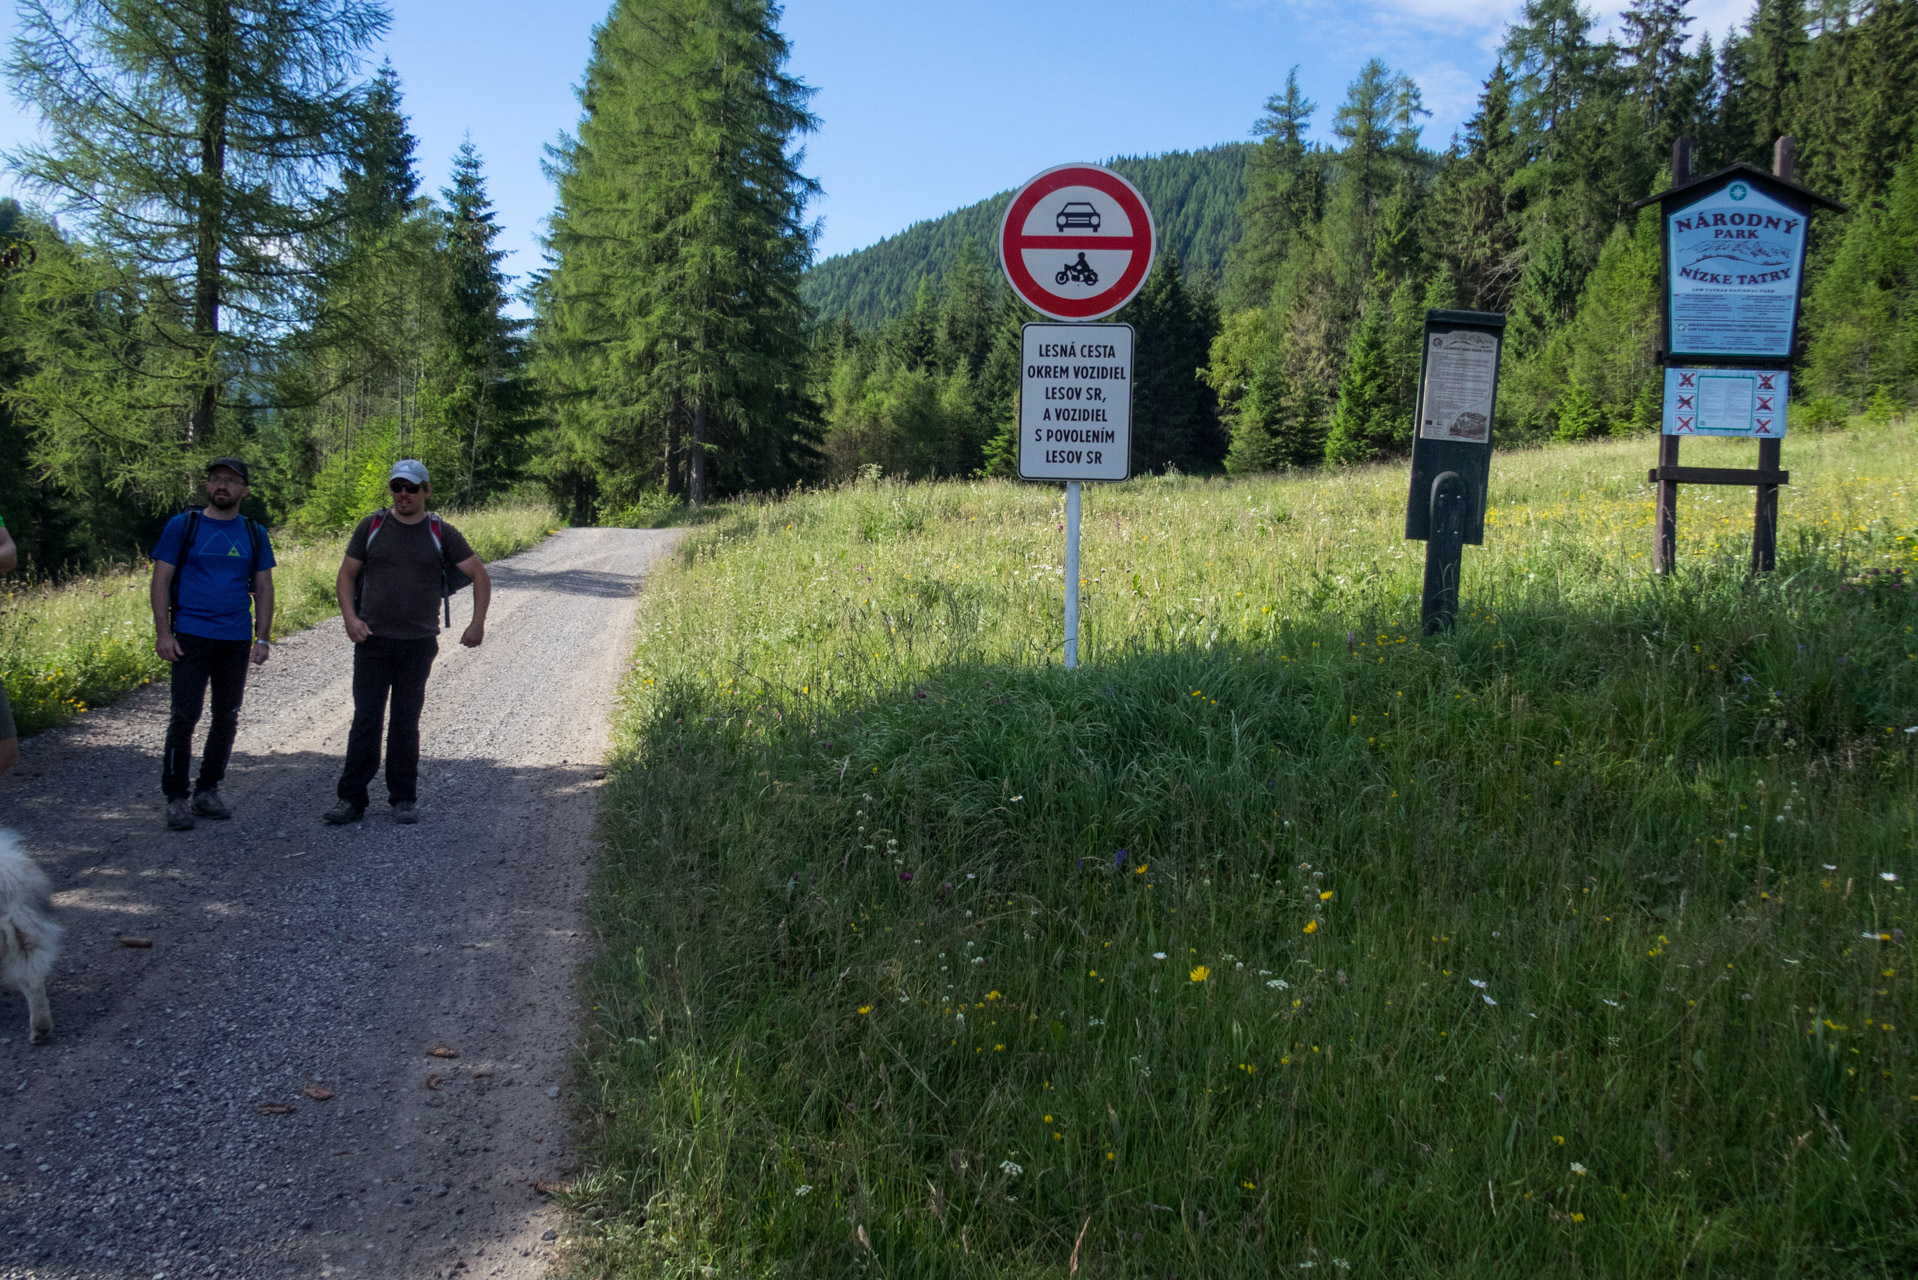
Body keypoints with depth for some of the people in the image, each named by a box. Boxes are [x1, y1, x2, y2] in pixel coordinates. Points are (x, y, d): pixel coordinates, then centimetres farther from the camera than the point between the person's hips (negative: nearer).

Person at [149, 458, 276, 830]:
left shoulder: (254, 534, 10)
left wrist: (263, 638, 3)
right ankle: (176, 798, 3)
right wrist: (163, 633, -9)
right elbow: (160, 581, 0)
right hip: (192, 638, -3)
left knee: (227, 718, 8)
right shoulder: (182, 526, 1)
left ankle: (207, 791, 21)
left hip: (237, 641, 3)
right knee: (184, 717, -6)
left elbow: (263, 588, 11)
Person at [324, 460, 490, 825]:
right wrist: (350, 618, -7)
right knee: (365, 719, -2)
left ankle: (404, 799, 17)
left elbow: (480, 576, 4)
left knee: (406, 723, 7)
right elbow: (346, 575, 9)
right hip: (372, 641, 0)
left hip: (419, 644, 0)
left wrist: (477, 624, -6)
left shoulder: (441, 533, 2)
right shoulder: (372, 527, 5)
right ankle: (351, 799, 4)